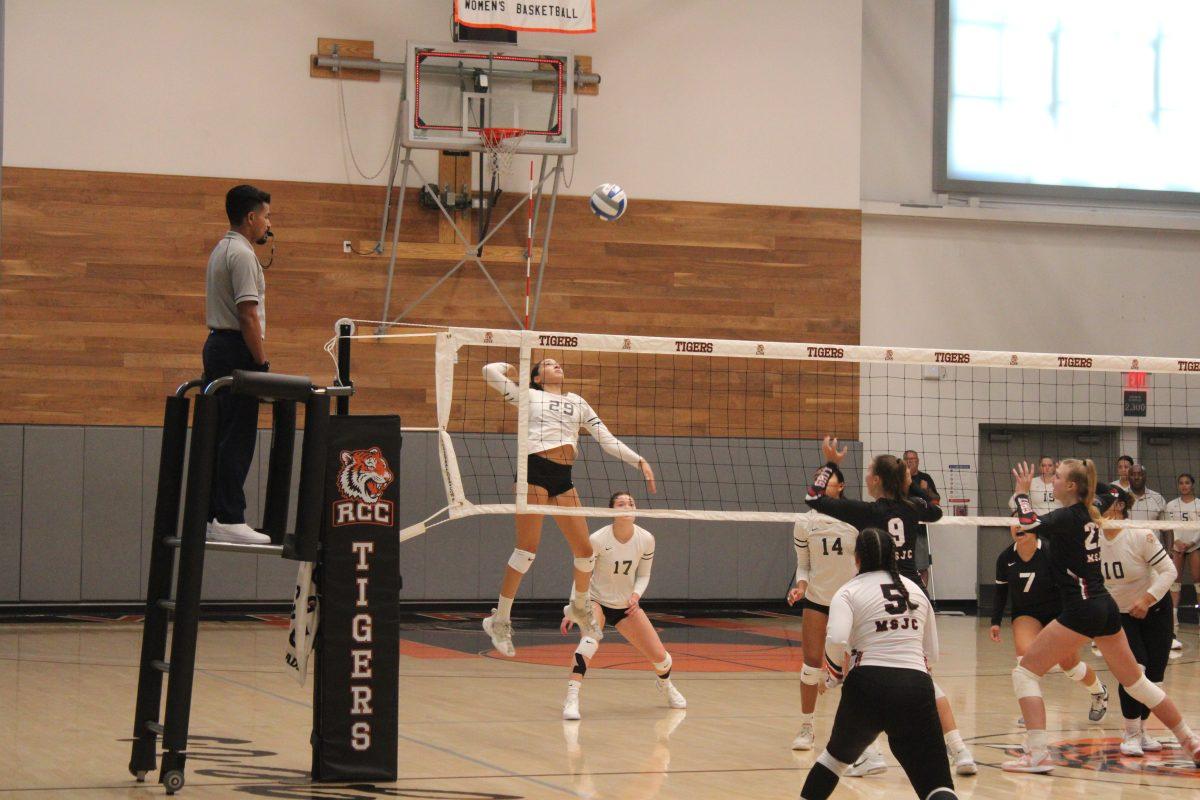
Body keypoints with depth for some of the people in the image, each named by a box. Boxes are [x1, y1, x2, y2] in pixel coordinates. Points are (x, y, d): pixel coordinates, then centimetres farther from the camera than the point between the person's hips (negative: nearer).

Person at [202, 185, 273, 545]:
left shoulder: (222, 250, 18)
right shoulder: (242, 255, -15)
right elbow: (248, 314, -21)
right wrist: (262, 364, -18)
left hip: (217, 344, 10)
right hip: (237, 352, -10)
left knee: (222, 437, 11)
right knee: (238, 439, -10)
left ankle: (212, 514, 12)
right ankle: (229, 519, -11)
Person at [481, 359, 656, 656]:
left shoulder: (578, 402, 23)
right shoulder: (528, 396, 11)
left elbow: (607, 439, 21)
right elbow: (490, 371, 3)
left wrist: (639, 461, 12)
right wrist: (511, 367, 23)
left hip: (563, 477, 5)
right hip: (534, 469, -5)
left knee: (585, 550, 1)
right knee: (528, 548, -11)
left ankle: (579, 607, 29)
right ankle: (500, 619, -1)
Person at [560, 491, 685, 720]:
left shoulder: (646, 540, -12)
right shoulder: (598, 540, -21)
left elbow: (643, 575, 2)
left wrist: (636, 595, -18)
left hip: (627, 605, 4)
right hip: (596, 601, -4)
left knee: (659, 656, 1)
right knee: (590, 640, -35)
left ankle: (665, 684, 38)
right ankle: (571, 700, -38)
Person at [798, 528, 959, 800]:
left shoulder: (849, 592, 4)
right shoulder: (915, 589, 17)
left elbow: (836, 640, -14)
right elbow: (932, 653, 18)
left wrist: (835, 675, 4)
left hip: (868, 686, -1)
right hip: (917, 685, 2)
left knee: (836, 755, 27)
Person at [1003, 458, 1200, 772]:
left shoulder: (1069, 516, -12)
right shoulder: (1088, 516, 12)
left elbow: (1029, 523, -26)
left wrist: (1022, 492, -10)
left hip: (1082, 610, -9)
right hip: (1107, 607, 9)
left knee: (1025, 672, -3)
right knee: (1135, 680, 20)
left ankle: (1037, 754, -13)